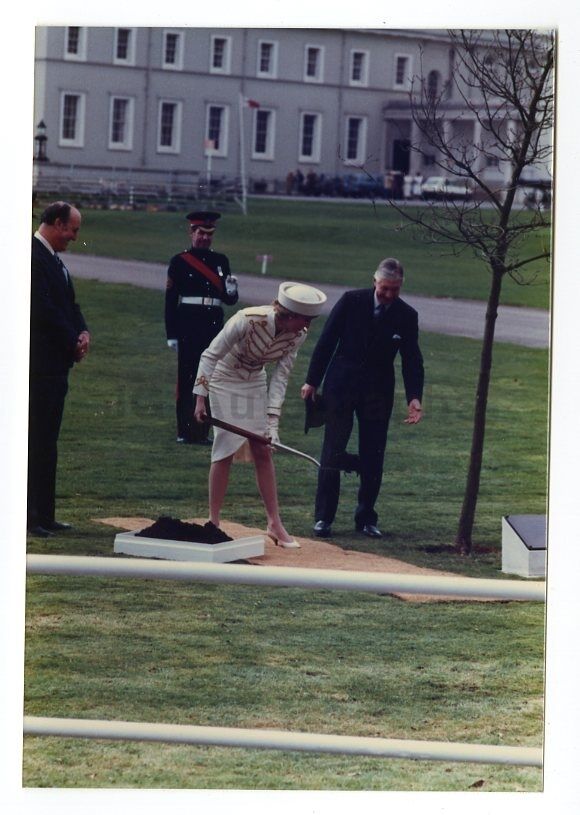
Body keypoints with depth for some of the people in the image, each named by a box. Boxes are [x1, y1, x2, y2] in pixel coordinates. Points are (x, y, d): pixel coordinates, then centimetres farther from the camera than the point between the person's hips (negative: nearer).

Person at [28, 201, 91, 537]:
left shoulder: (54, 259, 17)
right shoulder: (34, 257, -15)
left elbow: (70, 304, 21)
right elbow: (43, 309, -20)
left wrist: (82, 332, 2)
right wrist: (73, 341, -11)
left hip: (57, 362, 10)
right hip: (41, 364, -10)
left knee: (47, 441, 11)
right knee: (40, 441, -9)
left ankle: (44, 514, 14)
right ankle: (33, 515, -6)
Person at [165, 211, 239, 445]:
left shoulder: (220, 261, 13)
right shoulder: (180, 262, 1)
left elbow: (230, 300, 16)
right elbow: (170, 300, 0)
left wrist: (231, 291, -9)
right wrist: (172, 335, -5)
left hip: (214, 326, 4)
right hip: (188, 325, -4)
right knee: (187, 379, -4)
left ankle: (203, 431, 12)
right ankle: (185, 432, -1)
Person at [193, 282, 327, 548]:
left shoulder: (298, 335, -17)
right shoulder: (248, 321, -33)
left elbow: (280, 377, -11)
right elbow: (210, 355, -23)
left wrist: (272, 422, -16)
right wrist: (200, 398, -24)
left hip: (255, 383, 5)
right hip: (224, 381, -5)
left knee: (263, 451, 3)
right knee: (226, 449, -7)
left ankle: (275, 524, 7)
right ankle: (214, 522, 2)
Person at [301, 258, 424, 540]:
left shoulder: (406, 316, -3)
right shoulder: (351, 301, -8)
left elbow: (412, 360, -1)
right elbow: (326, 341, -3)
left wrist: (414, 397, -14)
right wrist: (312, 381, -3)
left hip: (378, 392, 2)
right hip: (340, 386, -2)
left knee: (372, 458, 5)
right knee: (332, 453, -2)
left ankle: (366, 518, 15)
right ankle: (323, 518, 2)